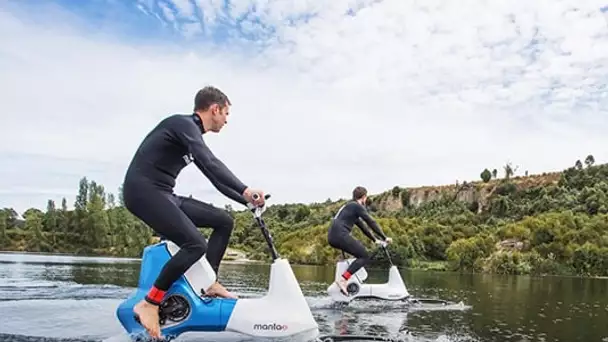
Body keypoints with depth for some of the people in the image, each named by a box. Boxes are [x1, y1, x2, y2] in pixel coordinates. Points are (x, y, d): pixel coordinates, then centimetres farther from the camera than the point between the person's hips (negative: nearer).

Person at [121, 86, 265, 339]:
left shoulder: (192, 134, 19)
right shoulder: (183, 124, -11)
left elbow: (213, 175, 22)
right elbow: (210, 163, -26)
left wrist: (247, 201, 17)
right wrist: (245, 190, -32)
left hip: (163, 194, 10)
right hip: (143, 191, -10)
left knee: (223, 221, 7)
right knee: (196, 245, -24)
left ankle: (209, 282, 11)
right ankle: (149, 304, -14)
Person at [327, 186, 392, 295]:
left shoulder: (349, 206, 28)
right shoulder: (357, 206, -1)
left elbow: (362, 225, 31)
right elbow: (371, 222, -4)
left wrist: (375, 240, 32)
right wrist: (384, 237, 3)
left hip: (332, 237, 10)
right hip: (340, 235, -9)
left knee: (360, 247, 25)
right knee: (365, 256, -4)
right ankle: (342, 280, -17)